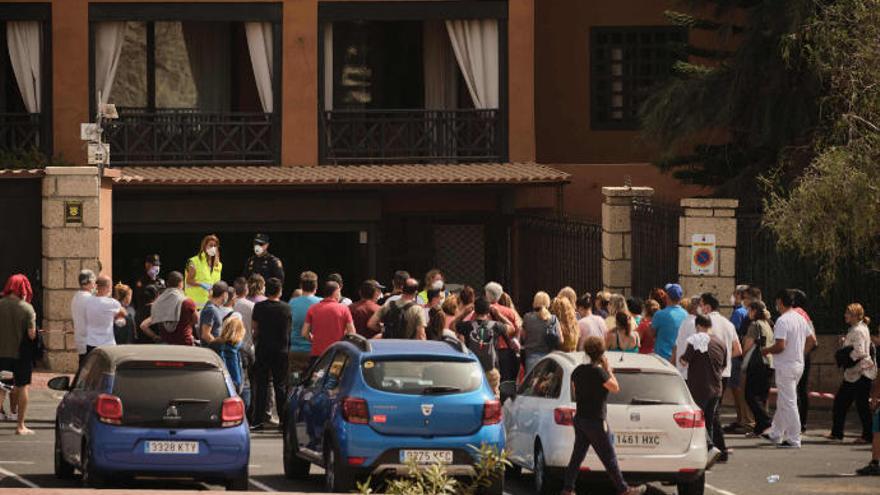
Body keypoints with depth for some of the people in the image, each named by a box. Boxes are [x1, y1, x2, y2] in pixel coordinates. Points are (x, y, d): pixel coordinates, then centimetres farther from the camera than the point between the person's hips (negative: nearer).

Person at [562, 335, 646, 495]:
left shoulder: (578, 371, 5)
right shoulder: (598, 372, -19)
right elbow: (615, 388, -10)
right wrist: (608, 370, -2)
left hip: (580, 419, 7)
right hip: (596, 421, -7)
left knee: (577, 456, 11)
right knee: (609, 459, 1)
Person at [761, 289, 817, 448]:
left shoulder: (782, 321, -18)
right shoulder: (800, 319, 9)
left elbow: (780, 346, -24)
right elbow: (812, 341, 14)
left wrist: (766, 351, -7)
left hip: (785, 367, -9)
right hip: (798, 364, 9)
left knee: (788, 402, -4)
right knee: (782, 401, 19)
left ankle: (794, 439, -2)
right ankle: (775, 434, 28)